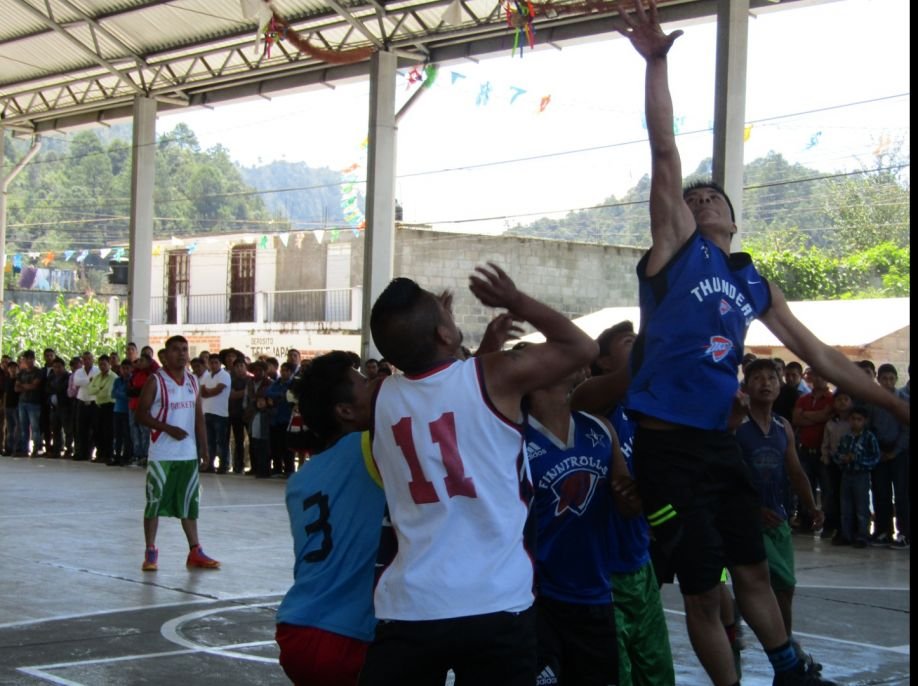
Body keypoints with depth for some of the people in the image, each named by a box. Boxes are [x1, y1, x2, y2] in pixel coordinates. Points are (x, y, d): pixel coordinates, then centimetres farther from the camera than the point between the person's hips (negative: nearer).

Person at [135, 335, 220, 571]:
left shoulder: (192, 381, 11)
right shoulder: (156, 381, -7)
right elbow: (141, 414, -10)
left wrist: (203, 448, 8)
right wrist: (168, 428, -20)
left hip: (188, 454, 5)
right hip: (161, 455, -5)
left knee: (189, 503, 10)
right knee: (154, 503, -1)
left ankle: (195, 552, 16)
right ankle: (150, 552, 7)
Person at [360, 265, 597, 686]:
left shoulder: (382, 398, 5)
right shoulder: (494, 377, -5)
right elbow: (582, 348, 9)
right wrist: (515, 301, 16)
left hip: (408, 610, 3)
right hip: (497, 608, -2)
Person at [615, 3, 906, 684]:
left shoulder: (756, 285, 12)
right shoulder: (676, 247, -2)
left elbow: (819, 354, 17)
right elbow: (665, 154, -12)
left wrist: (897, 404, 18)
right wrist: (656, 62, -20)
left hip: (719, 442, 5)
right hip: (667, 444, -5)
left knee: (753, 570, 18)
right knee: (702, 589, 4)